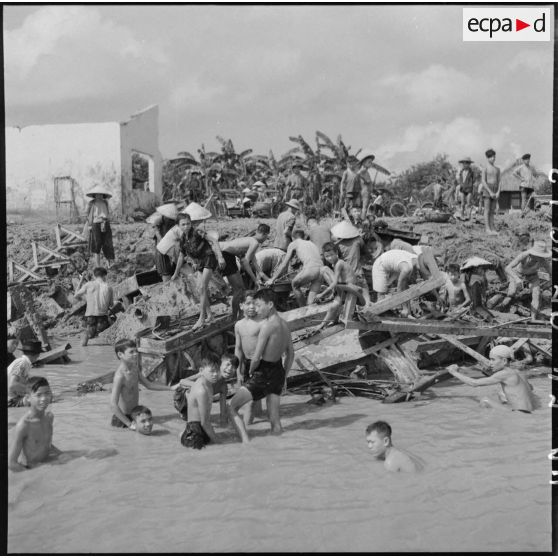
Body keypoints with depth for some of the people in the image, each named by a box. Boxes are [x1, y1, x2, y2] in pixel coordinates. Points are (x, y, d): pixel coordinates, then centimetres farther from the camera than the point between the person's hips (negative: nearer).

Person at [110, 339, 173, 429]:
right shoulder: (120, 376, -23)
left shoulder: (134, 368, 2)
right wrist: (130, 424, -26)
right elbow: (113, 405, -26)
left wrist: (171, 388, 10)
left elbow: (148, 385, 15)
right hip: (123, 418, -8)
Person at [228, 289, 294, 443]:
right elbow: (290, 355, 16)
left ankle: (246, 442, -12)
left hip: (264, 373, -8)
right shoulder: (285, 325, 6)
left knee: (232, 407, 1)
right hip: (278, 371, 8)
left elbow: (256, 358, -20)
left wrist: (251, 371, 0)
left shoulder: (267, 325, -19)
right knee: (275, 422, 13)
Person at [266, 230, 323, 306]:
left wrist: (272, 279, 26)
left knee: (294, 284, 19)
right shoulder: (311, 243, 36)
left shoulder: (293, 244, 19)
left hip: (310, 269, -5)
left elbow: (284, 265, 18)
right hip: (321, 269, 5)